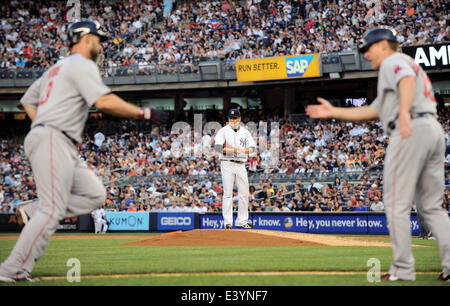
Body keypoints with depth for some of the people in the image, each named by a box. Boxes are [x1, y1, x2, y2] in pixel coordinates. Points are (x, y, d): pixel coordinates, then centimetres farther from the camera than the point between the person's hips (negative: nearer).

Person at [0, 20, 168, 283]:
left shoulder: (57, 68, 25)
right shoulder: (82, 65, -5)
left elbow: (28, 101, 29)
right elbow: (105, 102, -19)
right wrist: (144, 113, -15)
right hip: (53, 141, -10)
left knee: (95, 194, 6)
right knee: (52, 210, -13)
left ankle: (34, 214, 0)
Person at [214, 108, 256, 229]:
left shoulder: (245, 132, 13)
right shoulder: (223, 131, 1)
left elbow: (252, 147, 1)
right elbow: (218, 147, -13)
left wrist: (246, 150, -22)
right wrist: (233, 150, -23)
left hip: (241, 164, 4)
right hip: (227, 164, -4)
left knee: (244, 193, 4)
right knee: (228, 193, -7)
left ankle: (242, 221, 12)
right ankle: (228, 222, -8)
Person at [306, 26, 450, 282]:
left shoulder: (393, 61, 5)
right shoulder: (410, 66, 33)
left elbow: (408, 80, -21)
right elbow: (372, 112, 33)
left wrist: (404, 112, -38)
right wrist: (333, 112, 33)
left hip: (411, 131, -9)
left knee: (397, 204, -5)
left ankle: (403, 270, -7)